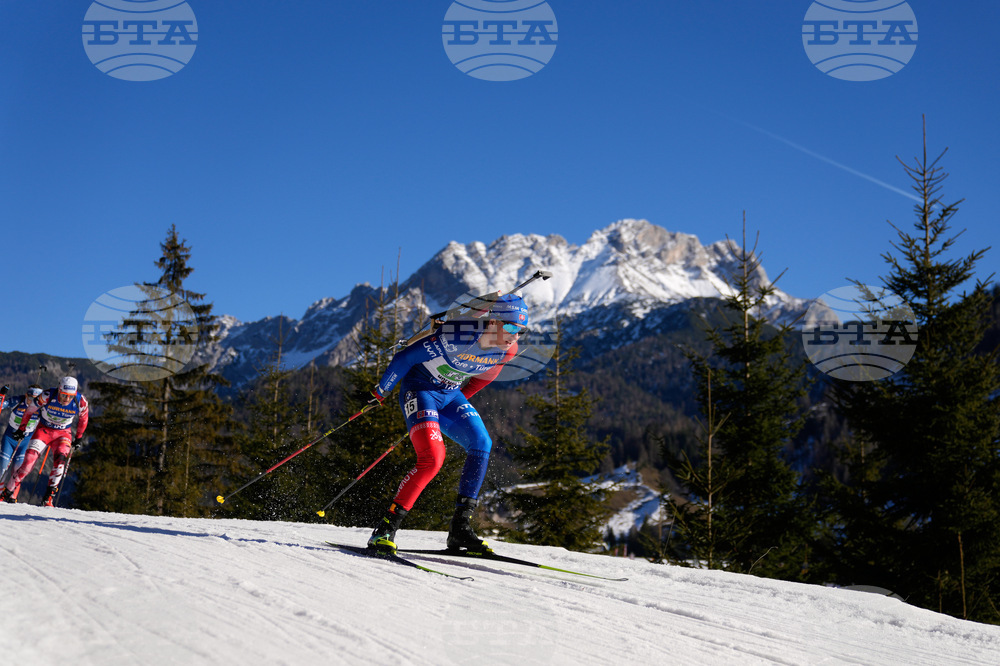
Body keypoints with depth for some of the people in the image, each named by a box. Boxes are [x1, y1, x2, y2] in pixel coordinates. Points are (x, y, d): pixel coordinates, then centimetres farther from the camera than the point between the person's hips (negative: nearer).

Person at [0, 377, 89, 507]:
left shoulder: (81, 402, -20)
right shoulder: (47, 396, -24)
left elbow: (83, 418, 4)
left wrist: (79, 437, 14)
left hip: (63, 433, 1)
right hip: (44, 429, -1)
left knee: (60, 459, -26)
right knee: (29, 460, -16)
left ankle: (49, 497, -20)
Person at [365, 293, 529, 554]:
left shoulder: (507, 350, -10)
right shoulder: (457, 335, -31)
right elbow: (406, 356, -20)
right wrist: (381, 391, -8)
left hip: (450, 395, 7)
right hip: (419, 389, -7)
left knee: (481, 445, -12)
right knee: (432, 457, -25)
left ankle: (460, 528, -7)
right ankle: (385, 529, -17)